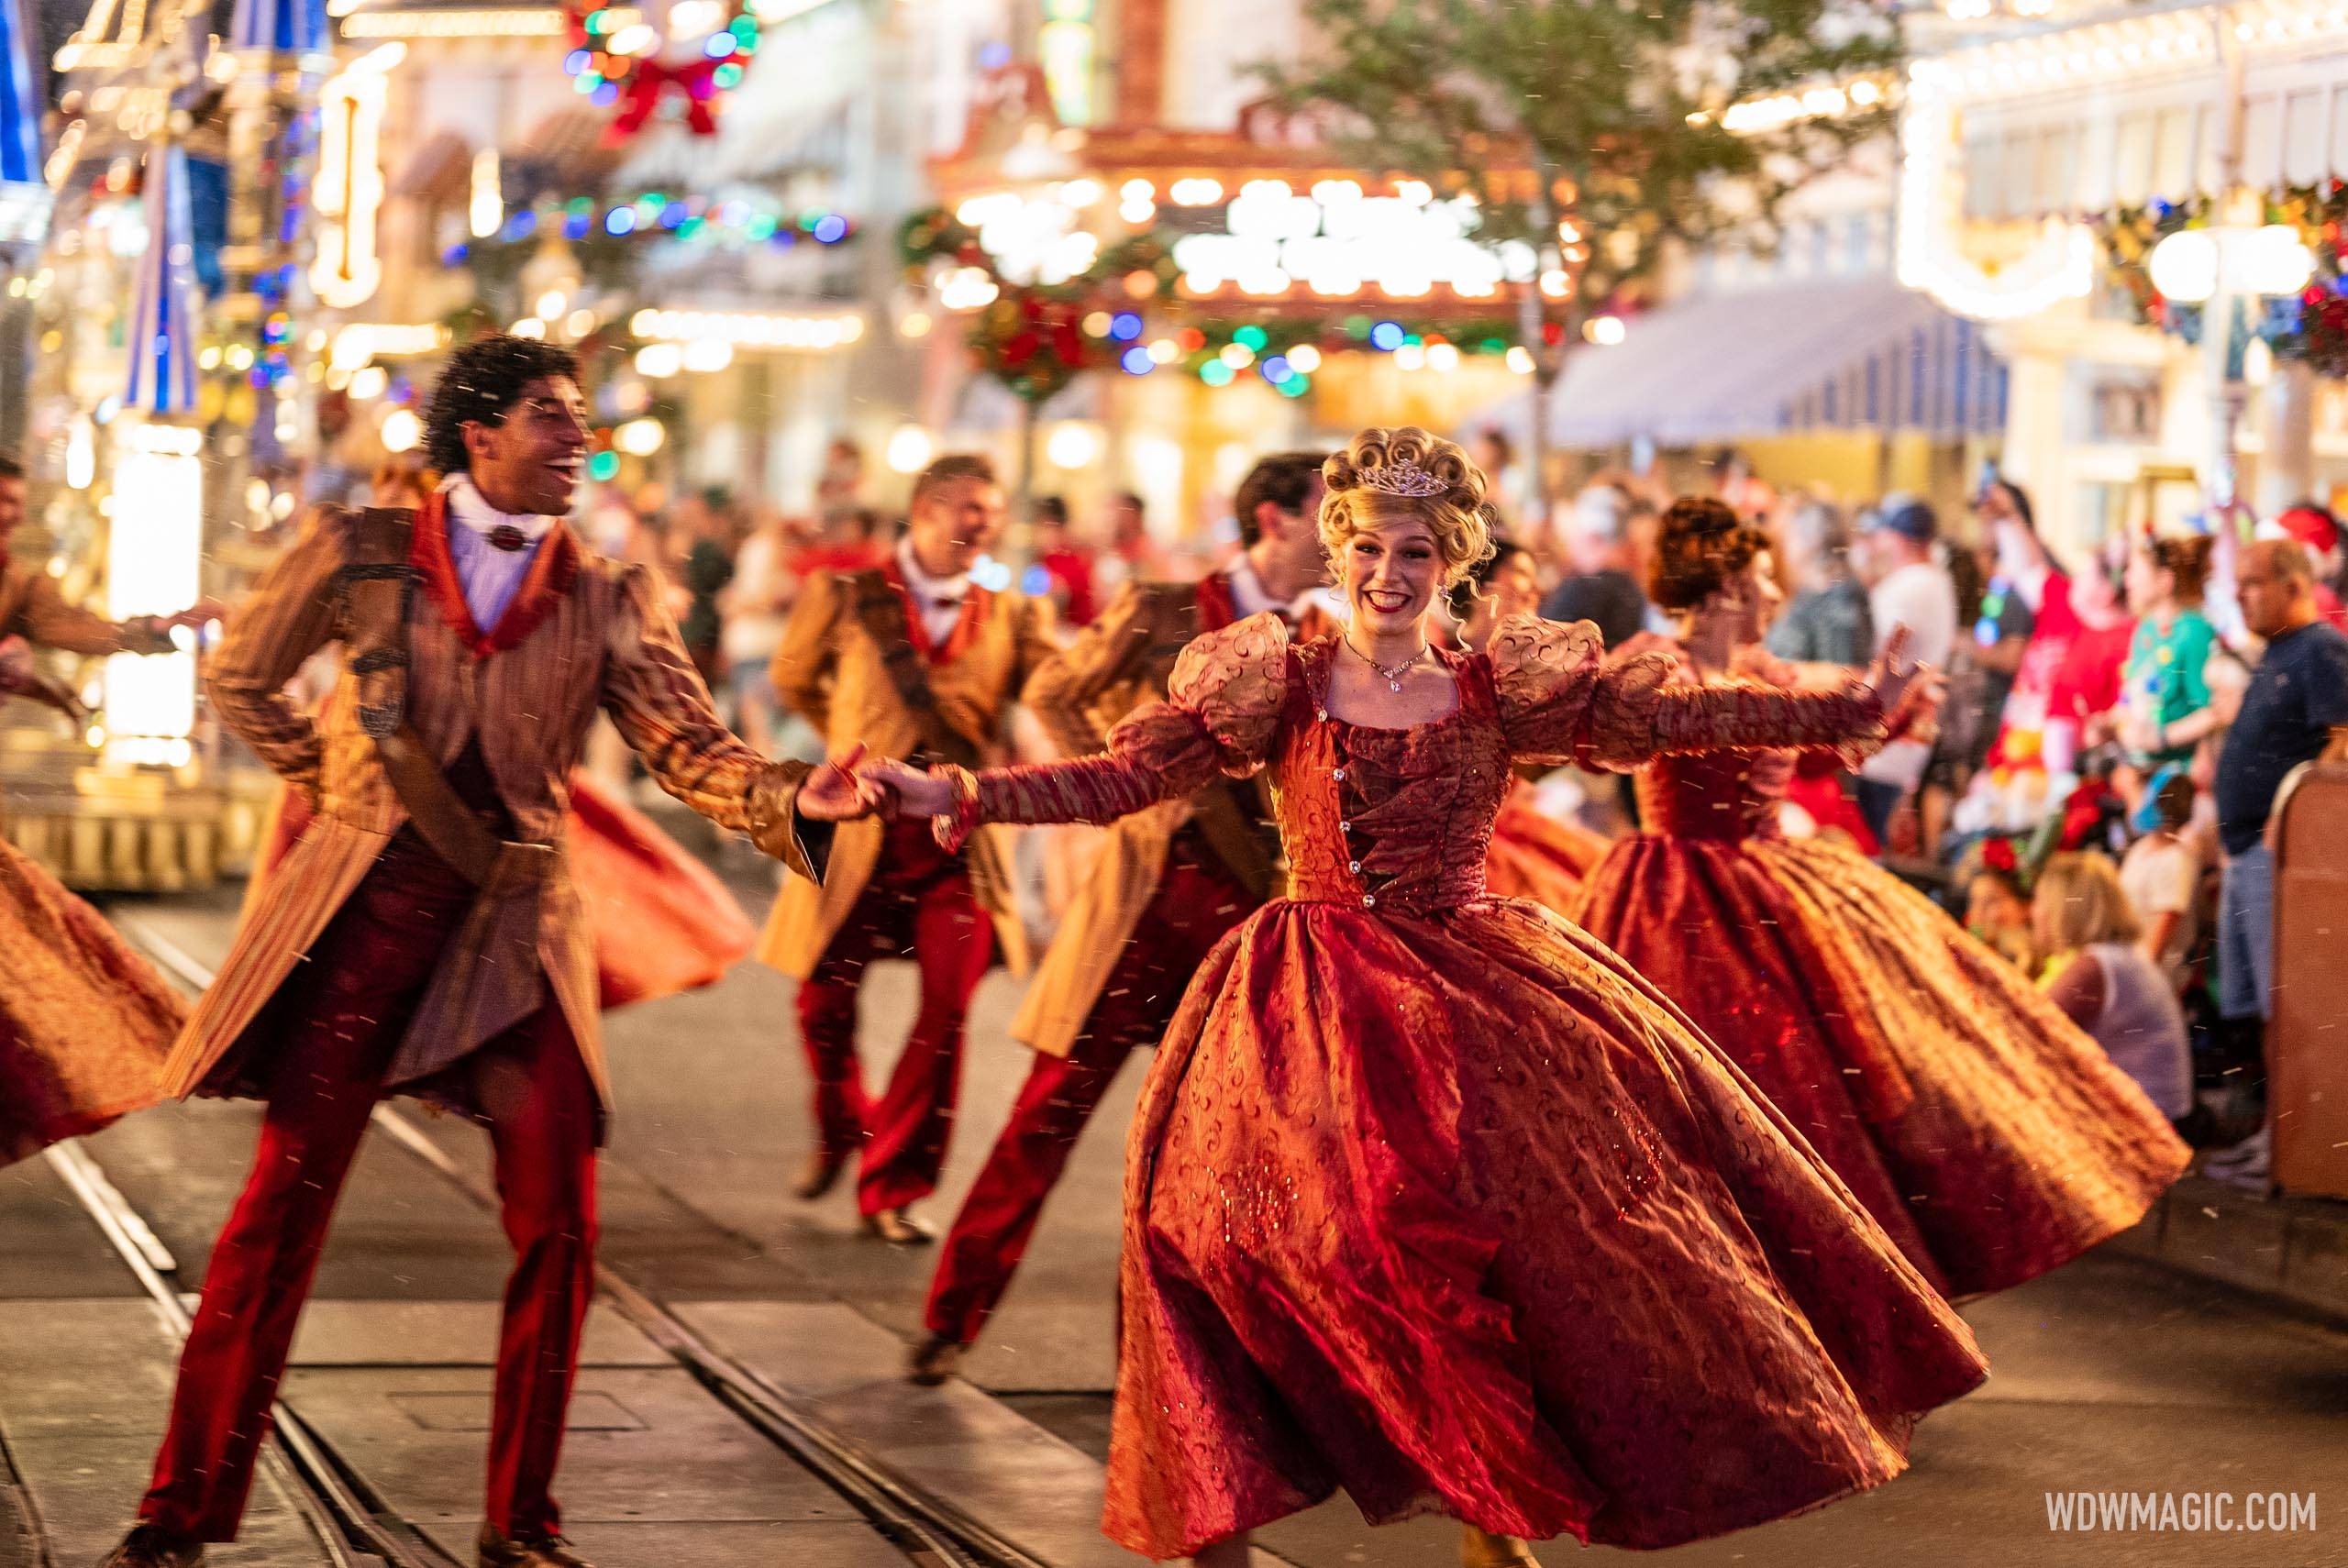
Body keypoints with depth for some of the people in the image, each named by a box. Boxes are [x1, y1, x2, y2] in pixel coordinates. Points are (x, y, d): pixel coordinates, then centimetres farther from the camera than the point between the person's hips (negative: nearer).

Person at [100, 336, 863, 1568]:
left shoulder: (605, 600, 4)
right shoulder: (360, 555, 0)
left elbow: (691, 749, -6)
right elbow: (240, 682, 14)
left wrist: (793, 799, -24)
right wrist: (343, 778, 10)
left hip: (516, 925, 2)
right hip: (369, 905, -2)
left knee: (557, 1222, -3)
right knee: (284, 1201, -1)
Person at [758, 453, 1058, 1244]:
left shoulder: (1010, 618, 9)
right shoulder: (847, 599, 4)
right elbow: (795, 681, 19)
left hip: (961, 839, 1)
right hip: (861, 831, -1)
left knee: (945, 1015, -8)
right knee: (825, 1001, 3)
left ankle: (893, 1186, 6)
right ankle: (840, 1133, 35)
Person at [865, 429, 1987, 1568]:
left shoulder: (1504, 693, 5)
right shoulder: (1279, 687, 0)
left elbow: (1677, 721, 3)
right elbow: (1123, 779, -7)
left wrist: (1858, 710, -2)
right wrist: (957, 798, -19)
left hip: (1477, 994, 3)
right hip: (1314, 1005, -3)